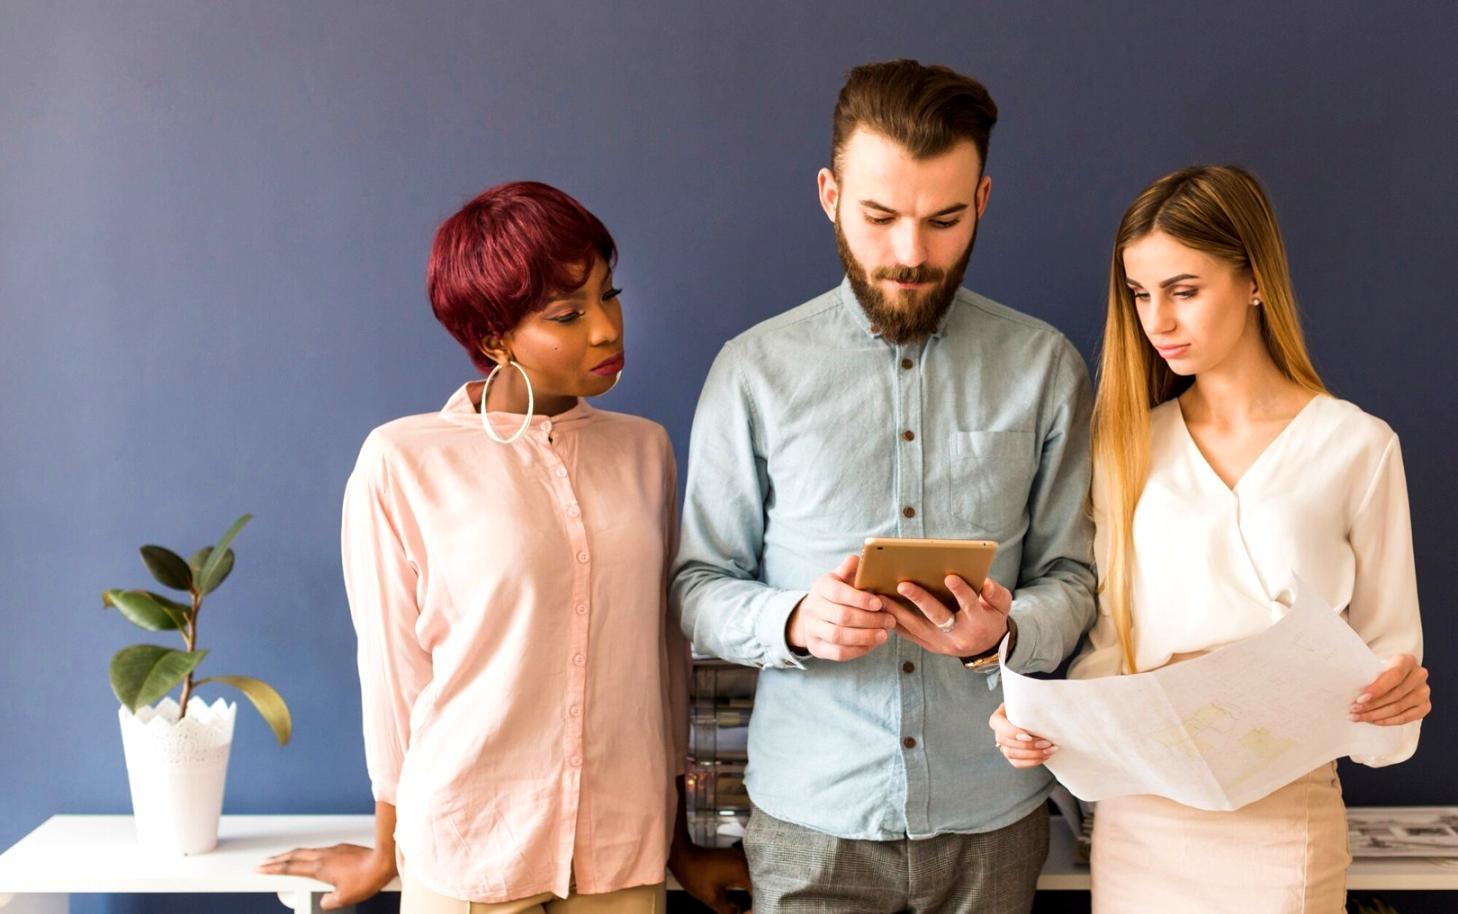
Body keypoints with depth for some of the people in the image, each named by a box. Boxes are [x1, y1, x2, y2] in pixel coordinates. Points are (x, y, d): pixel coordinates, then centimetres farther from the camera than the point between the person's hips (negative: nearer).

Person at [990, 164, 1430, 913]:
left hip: (1283, 815, -3)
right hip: (1138, 812, 3)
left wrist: (1395, 701, -21)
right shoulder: (1130, 444, 5)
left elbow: (1385, 645, 0)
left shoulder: (1357, 447, -5)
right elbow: (1110, 642, 7)